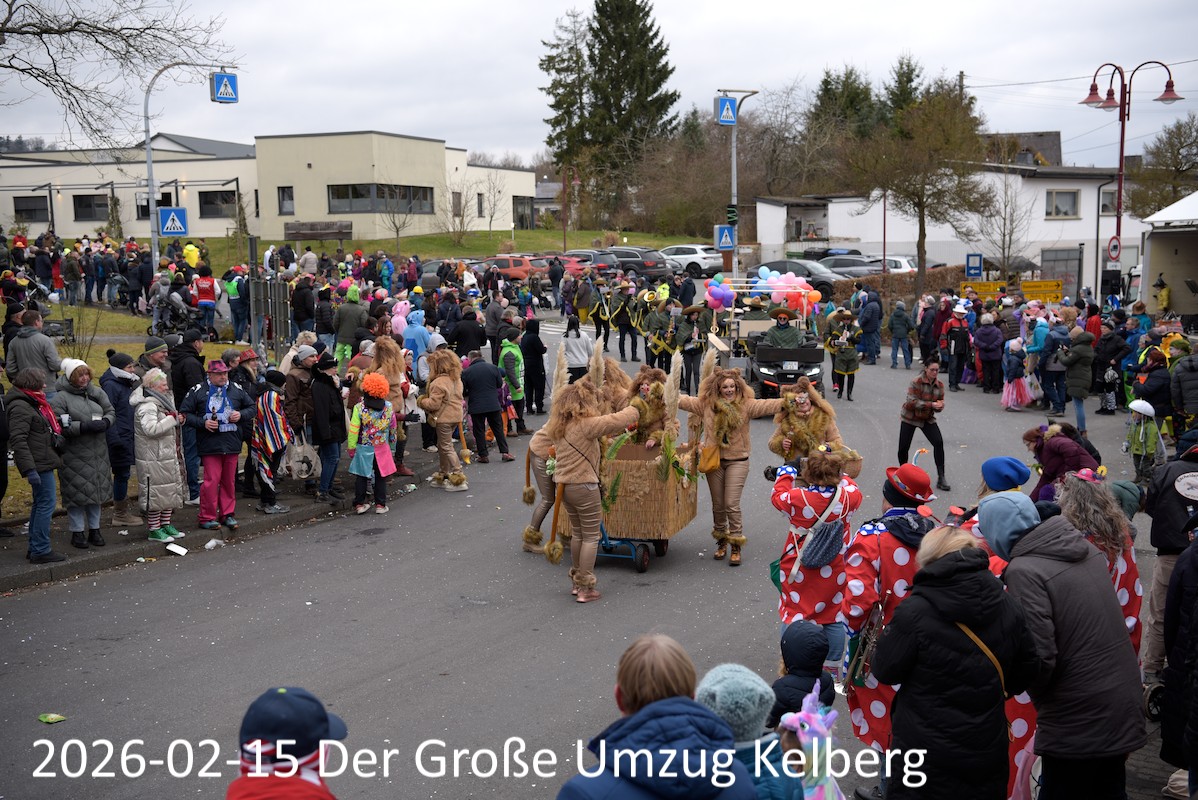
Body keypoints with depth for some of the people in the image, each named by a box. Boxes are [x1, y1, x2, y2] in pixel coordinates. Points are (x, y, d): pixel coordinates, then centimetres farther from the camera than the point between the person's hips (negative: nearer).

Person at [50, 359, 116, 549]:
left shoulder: (96, 392, 7)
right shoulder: (60, 398, -10)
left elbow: (111, 412, 13)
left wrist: (105, 422, -9)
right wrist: (84, 427, -23)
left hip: (98, 453, 5)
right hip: (74, 454, -5)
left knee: (96, 489, 12)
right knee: (77, 493, 0)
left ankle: (94, 529, 25)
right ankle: (77, 532, 13)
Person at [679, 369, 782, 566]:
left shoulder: (746, 405, -6)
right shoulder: (706, 404, 1)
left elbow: (769, 405, -15)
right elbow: (682, 401, 6)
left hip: (737, 461, -3)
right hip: (714, 460, 3)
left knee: (732, 504, -7)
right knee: (717, 505, 12)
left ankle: (736, 546, 5)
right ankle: (721, 541, 31)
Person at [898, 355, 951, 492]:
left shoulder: (939, 385, -2)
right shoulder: (916, 382, -19)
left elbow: (940, 404, 6)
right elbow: (912, 402, -26)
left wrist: (940, 406, -19)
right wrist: (931, 404, -34)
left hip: (928, 419, 3)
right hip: (910, 418, -3)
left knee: (939, 442, -17)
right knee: (903, 448, -2)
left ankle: (941, 479, -13)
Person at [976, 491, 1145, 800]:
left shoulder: (1024, 571, -20)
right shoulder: (1087, 549, 3)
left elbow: (1040, 657, -25)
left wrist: (1037, 694, -4)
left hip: (1076, 723, -7)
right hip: (1124, 710, 7)